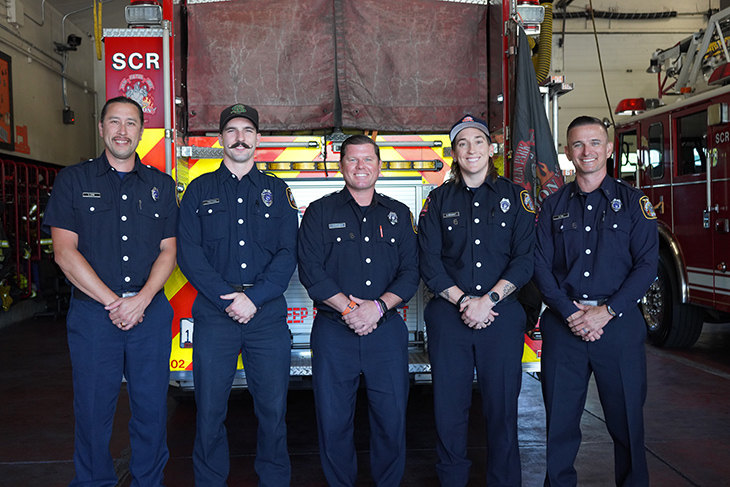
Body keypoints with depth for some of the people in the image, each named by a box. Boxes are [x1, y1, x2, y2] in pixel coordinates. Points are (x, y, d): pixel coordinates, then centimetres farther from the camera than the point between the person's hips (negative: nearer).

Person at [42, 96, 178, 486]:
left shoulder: (161, 185, 11)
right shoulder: (73, 180, 4)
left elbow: (168, 251, 6)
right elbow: (64, 252, -4)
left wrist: (141, 300, -10)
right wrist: (112, 302, -11)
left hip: (151, 311, 2)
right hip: (92, 311, -1)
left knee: (152, 408, 7)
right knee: (93, 410, 5)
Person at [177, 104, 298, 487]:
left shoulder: (277, 191, 11)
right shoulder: (199, 190, 10)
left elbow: (287, 254, 2)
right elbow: (188, 252, 0)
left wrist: (253, 298, -11)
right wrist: (227, 297, -11)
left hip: (268, 314, 1)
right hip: (213, 313, 0)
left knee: (273, 408, 4)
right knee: (210, 408, 4)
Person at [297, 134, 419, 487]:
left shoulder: (398, 214, 12)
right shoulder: (320, 212, 5)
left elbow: (410, 271, 4)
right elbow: (310, 270, -4)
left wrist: (379, 306, -11)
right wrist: (348, 307, -14)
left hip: (387, 330, 2)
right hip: (333, 331, -1)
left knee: (392, 418, 4)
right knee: (333, 419, 5)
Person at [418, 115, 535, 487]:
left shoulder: (514, 197, 8)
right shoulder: (439, 200, 9)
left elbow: (524, 259, 0)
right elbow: (429, 262, 2)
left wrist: (489, 299, -11)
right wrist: (462, 300, -10)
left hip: (502, 315, 0)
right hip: (448, 316, 1)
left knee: (502, 406, 3)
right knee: (449, 406, 3)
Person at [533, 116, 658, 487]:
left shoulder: (633, 202, 5)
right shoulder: (554, 206, 9)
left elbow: (646, 265, -3)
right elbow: (541, 265, 3)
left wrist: (605, 312, -12)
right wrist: (570, 312, -10)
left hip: (619, 322, -1)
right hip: (563, 324, 1)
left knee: (626, 417, 6)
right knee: (560, 417, 6)